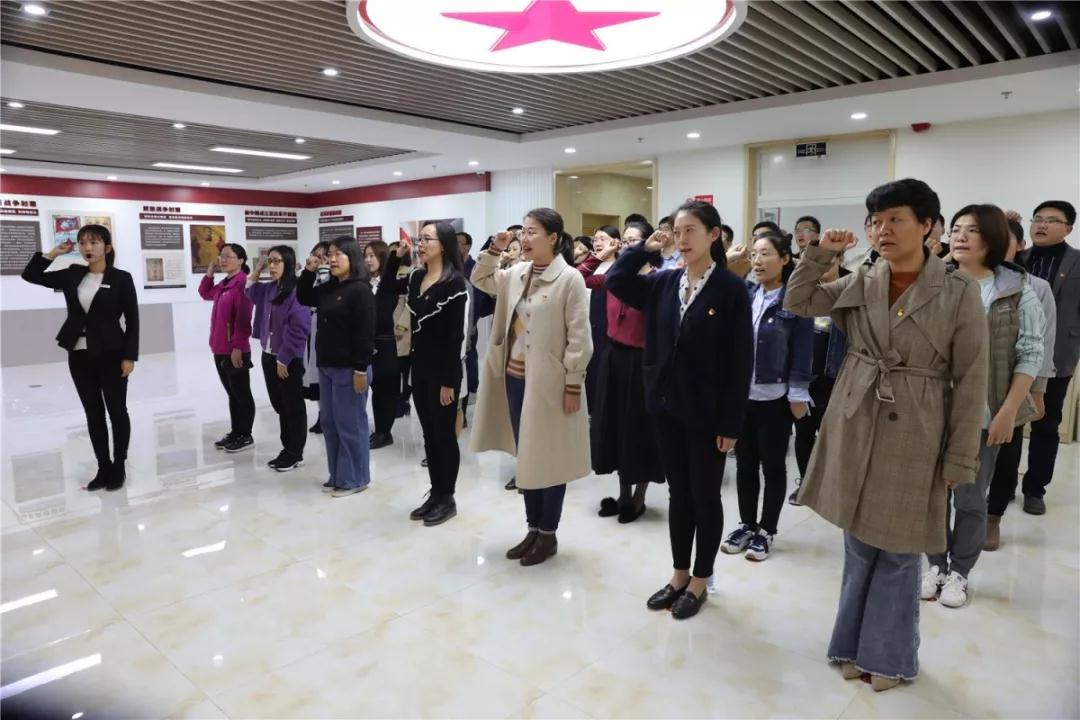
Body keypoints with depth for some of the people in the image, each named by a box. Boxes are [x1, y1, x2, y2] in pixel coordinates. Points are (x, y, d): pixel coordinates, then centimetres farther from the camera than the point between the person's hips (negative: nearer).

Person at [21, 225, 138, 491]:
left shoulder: (121, 278, -6)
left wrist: (129, 356, -11)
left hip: (111, 354, -5)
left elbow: (132, 320, -7)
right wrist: (54, 253, 4)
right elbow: (30, 275, 10)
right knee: (93, 414, 10)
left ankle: (119, 467, 16)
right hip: (79, 355, 5)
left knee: (117, 411, 5)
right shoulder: (72, 275, 7)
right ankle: (103, 468, 19)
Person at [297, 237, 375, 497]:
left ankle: (354, 479, 13)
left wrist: (360, 369, -20)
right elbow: (304, 298, 27)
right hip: (326, 366, 9)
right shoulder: (329, 288, 12)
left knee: (350, 424, 1)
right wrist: (308, 271, 12)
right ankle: (337, 475, 26)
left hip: (348, 369, -9)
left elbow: (365, 333, -18)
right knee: (329, 423, 14)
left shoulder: (360, 290, -13)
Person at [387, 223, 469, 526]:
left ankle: (447, 498, 17)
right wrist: (396, 256, 8)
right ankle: (435, 494, 26)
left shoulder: (454, 282, -14)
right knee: (429, 434, 14)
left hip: (443, 370, -7)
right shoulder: (416, 278, 7)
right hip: (419, 366, 7)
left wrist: (449, 380, -17)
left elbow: (456, 335, -16)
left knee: (444, 435, 4)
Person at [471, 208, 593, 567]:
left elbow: (579, 337, -13)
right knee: (525, 458, 14)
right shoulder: (516, 274, 8)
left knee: (548, 460, 5)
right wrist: (495, 249, 6)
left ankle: (548, 534, 20)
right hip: (515, 379, 7)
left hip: (549, 383, -7)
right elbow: (481, 280, 22)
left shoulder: (570, 279, -12)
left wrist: (573, 385, -14)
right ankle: (533, 529, 28)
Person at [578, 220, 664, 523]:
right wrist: (601, 255, 6)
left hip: (640, 360, -6)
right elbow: (578, 279, 12)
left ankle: (638, 498, 23)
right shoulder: (614, 275, 5)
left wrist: (638, 261, -22)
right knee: (614, 424, 14)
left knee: (638, 427, 6)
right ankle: (623, 493, 31)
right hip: (613, 356, 6)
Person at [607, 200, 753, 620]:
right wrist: (645, 247, -2)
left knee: (705, 497, 10)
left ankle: (700, 581, 26)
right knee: (678, 494, 16)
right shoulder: (664, 283, 4)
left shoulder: (731, 289, -10)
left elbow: (740, 360, -11)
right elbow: (615, 281, 5)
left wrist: (731, 422, -13)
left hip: (707, 411, -5)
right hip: (667, 405, 5)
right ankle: (679, 575, 31)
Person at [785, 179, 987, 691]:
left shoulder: (959, 292, -8)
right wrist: (820, 253, -6)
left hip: (914, 438, -3)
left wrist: (960, 458, -8)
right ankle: (856, 644, 33)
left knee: (899, 551, 11)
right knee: (859, 545, 15)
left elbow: (970, 382, -7)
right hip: (854, 429, 3)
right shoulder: (860, 283, 3)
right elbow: (797, 302, 6)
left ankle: (888, 653, 30)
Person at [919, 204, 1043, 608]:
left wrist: (1008, 411, -10)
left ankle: (959, 572, 25)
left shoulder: (1017, 290, -3)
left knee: (971, 498, 8)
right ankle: (936, 565, 29)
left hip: (982, 414, -2)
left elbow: (1030, 355, -4)